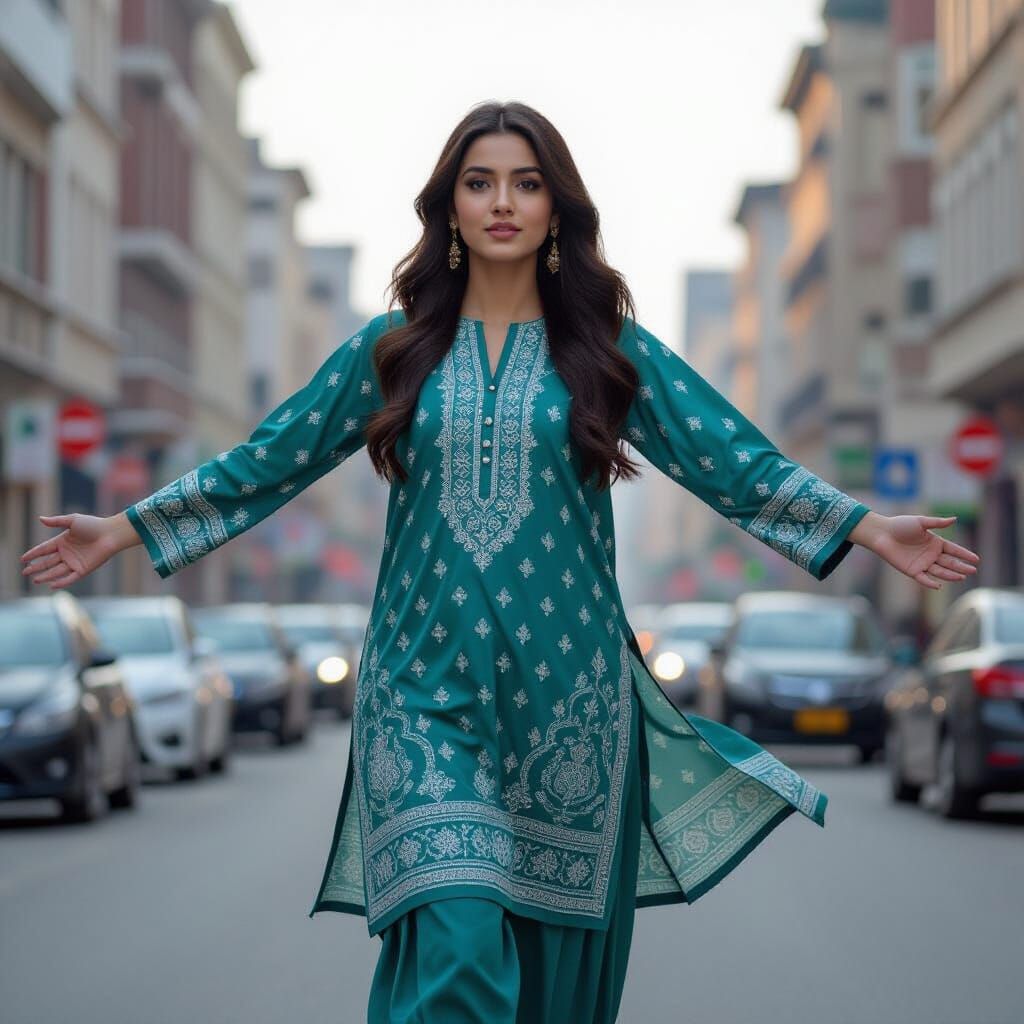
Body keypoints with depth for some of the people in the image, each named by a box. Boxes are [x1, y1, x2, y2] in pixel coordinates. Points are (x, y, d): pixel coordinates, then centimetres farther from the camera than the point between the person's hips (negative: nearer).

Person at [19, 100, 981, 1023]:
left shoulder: (609, 349, 6)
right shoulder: (391, 349, 8)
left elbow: (735, 462, 2)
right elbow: (266, 463, 11)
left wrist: (868, 527, -8)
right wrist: (124, 529, 8)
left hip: (565, 691, 1)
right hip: (426, 687, -1)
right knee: (452, 946, -13)